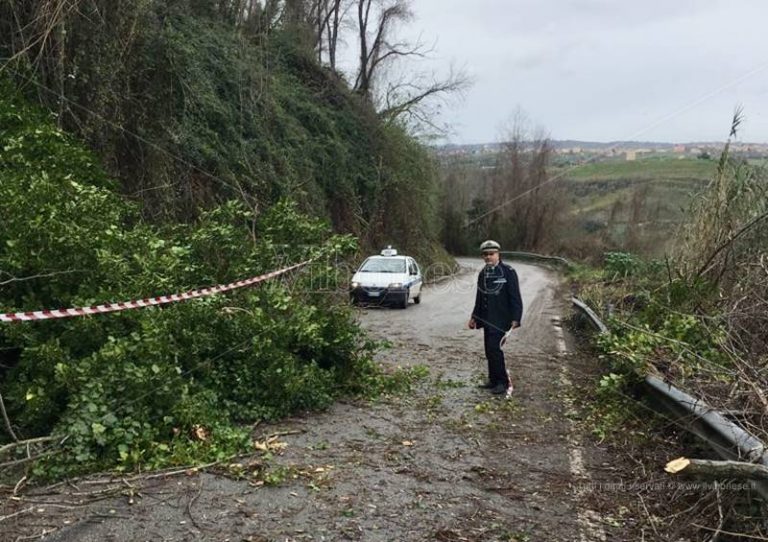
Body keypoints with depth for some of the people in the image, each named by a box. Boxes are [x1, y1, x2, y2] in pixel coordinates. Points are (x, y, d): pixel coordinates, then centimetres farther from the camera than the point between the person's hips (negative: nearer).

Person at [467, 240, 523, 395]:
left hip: (500, 319, -7)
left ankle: (503, 382, -3)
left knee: (494, 348, -13)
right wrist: (474, 317, 19)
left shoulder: (508, 272, -8)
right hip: (487, 319, 7)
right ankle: (494, 380, 22)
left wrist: (515, 319, -17)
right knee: (489, 350, 11)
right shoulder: (483, 274, 12)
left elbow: (515, 297, -11)